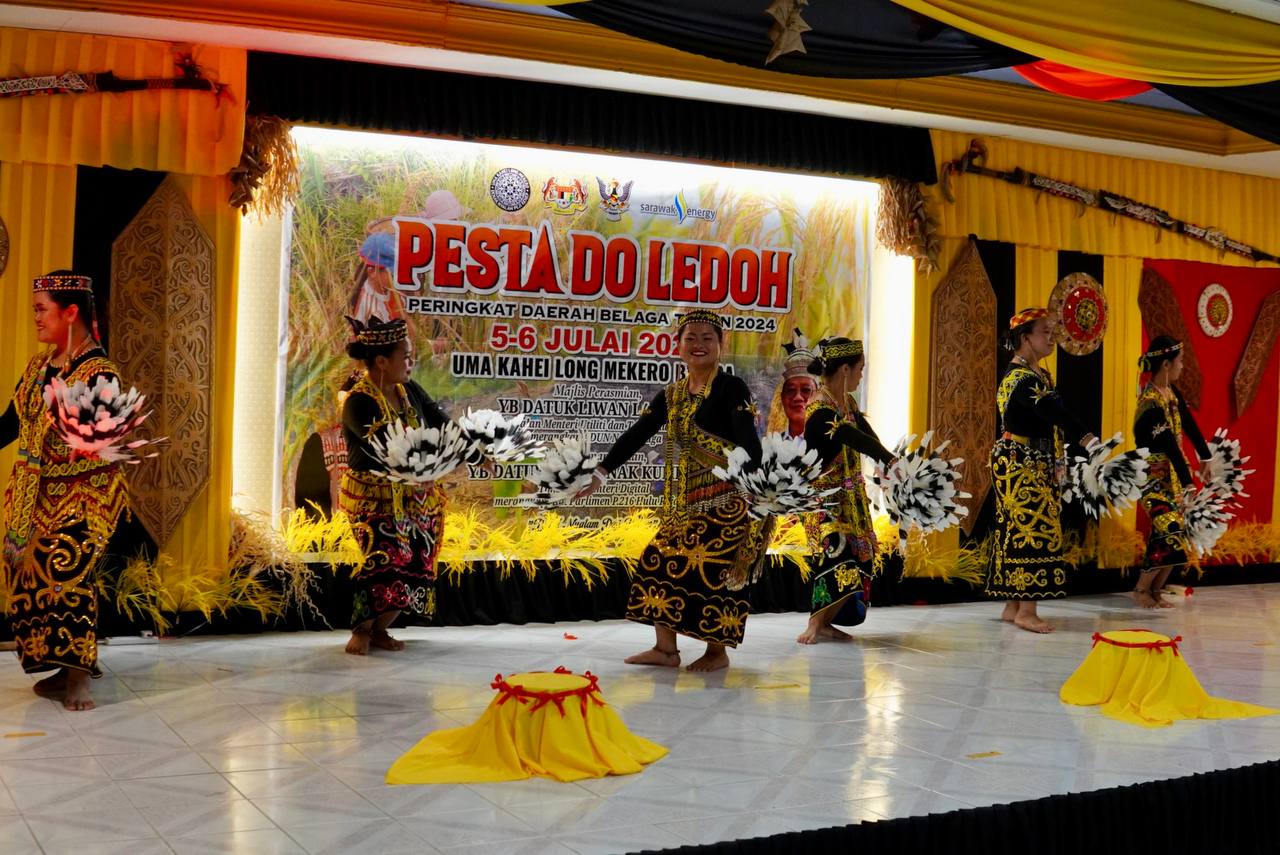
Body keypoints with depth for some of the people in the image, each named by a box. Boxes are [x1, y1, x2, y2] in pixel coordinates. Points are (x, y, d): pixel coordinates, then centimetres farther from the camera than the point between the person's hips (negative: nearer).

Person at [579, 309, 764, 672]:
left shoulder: (731, 388, -7)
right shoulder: (671, 395, 13)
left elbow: (748, 440, -19)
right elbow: (635, 435, 12)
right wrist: (600, 473, 8)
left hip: (724, 498, -7)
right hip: (681, 499, 7)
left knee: (714, 568, -5)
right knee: (662, 559, 6)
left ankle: (717, 651, 11)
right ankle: (665, 648, 16)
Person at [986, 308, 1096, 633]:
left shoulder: (1039, 375, 16)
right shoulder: (1020, 376, -16)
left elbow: (1052, 416, 16)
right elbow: (1053, 412, -30)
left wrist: (1055, 466, 13)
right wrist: (1087, 438, -40)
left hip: (1036, 464, 9)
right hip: (1019, 464, -9)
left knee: (1017, 530, 10)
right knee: (1034, 528, -11)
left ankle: (1014, 605, 14)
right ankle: (1026, 611, -8)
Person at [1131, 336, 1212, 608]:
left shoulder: (1171, 391, 4)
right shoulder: (1150, 402, -24)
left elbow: (1189, 424, 13)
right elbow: (1169, 444, -23)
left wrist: (1204, 457, 19)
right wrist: (1186, 479, -20)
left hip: (1171, 472, 9)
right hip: (1153, 476, -9)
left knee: (1170, 535, 8)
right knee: (1171, 534, -11)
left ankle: (1155, 590, 18)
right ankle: (1141, 589, 5)